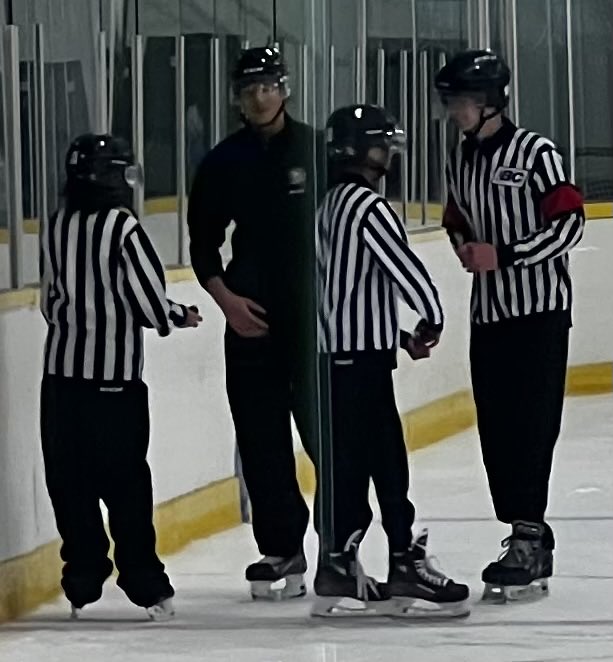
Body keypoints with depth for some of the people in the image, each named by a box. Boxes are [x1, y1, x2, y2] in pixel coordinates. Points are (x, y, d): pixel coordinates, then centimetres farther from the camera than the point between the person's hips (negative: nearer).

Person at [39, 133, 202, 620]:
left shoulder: (56, 227, 4)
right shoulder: (122, 228, -13)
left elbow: (50, 300, 10)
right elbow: (151, 302, -13)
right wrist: (178, 317, 7)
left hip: (61, 370, 5)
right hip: (114, 375, -5)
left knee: (71, 483, 8)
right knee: (125, 483, 1)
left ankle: (83, 584, 10)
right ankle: (146, 585, 3)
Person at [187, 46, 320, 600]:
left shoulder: (315, 149, -2)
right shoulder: (224, 163, 6)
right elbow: (203, 242, 11)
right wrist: (226, 298, -2)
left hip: (314, 312, -3)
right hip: (251, 319, 3)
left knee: (324, 426, -5)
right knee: (261, 440, 3)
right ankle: (281, 548, 9)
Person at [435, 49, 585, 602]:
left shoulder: (535, 154, -10)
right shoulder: (461, 163, 11)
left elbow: (569, 224, -14)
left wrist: (503, 255, -17)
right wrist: (464, 244, 1)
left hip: (540, 310, -7)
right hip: (488, 312, 7)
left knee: (530, 426, -11)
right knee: (496, 430, 5)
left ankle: (527, 542, -13)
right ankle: (529, 534, 15)